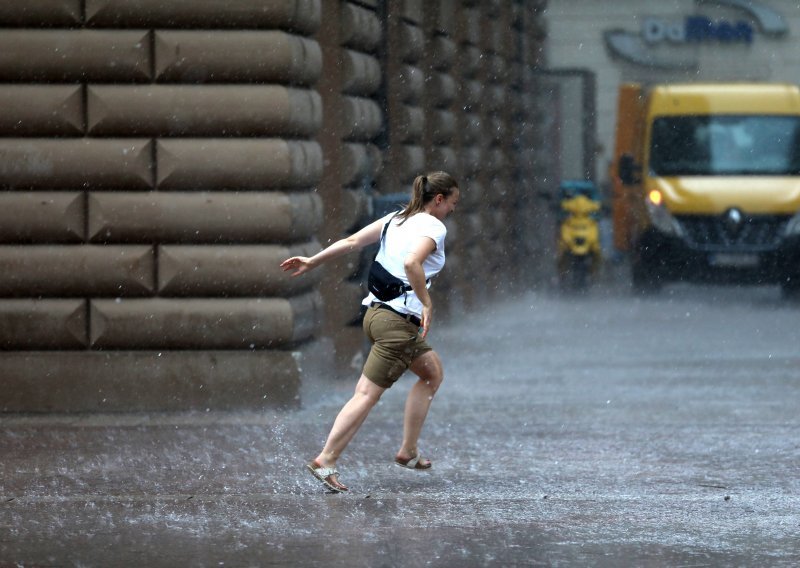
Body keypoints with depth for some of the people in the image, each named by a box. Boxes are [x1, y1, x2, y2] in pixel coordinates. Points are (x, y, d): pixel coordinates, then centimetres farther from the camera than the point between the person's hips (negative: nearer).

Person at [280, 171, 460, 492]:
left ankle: (408, 451, 19)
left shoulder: (396, 219, 14)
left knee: (433, 373, 21)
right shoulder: (433, 227, -10)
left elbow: (351, 242, 12)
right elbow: (412, 262, -28)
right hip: (399, 321, -9)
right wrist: (427, 304, -24)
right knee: (367, 394, -8)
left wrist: (312, 262, 17)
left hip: (376, 312, 9)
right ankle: (326, 460, -12)